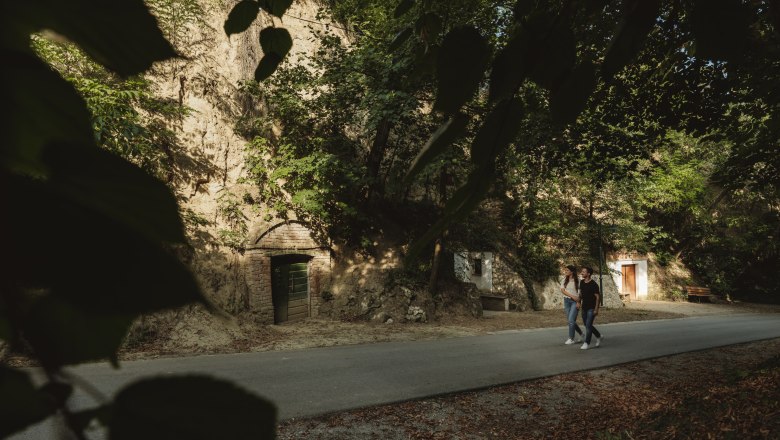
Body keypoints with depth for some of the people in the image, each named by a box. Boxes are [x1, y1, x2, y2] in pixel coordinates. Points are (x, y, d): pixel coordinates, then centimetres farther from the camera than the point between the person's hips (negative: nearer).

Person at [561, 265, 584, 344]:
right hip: (566, 300, 5)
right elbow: (562, 290, -4)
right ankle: (580, 333, 32)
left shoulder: (578, 280, -6)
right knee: (571, 320, 9)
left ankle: (571, 339, -1)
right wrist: (572, 296, -15)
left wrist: (579, 298, -16)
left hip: (575, 301, -5)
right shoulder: (564, 280, 5)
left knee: (571, 320, -12)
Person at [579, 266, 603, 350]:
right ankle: (598, 336, 34)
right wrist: (579, 302, 12)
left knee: (588, 325, -10)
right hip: (584, 307, 7)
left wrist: (596, 309, -17)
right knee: (586, 325, 13)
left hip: (591, 308, -7)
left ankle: (587, 343, -3)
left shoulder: (593, 284, -15)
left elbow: (597, 297, -14)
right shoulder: (582, 282, 5)